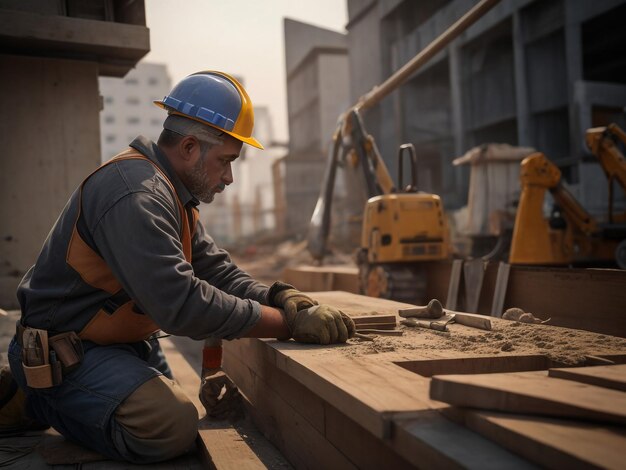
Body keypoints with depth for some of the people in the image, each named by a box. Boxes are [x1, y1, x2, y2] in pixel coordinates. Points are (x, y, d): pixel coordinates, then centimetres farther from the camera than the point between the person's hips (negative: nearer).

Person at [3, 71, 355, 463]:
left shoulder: (175, 194, 6)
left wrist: (283, 298, -18)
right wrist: (291, 322, -30)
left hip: (126, 339, 10)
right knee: (171, 429, -25)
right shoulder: (135, 195, -28)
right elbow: (182, 305, -35)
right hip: (66, 352, -10)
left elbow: (217, 270, 0)